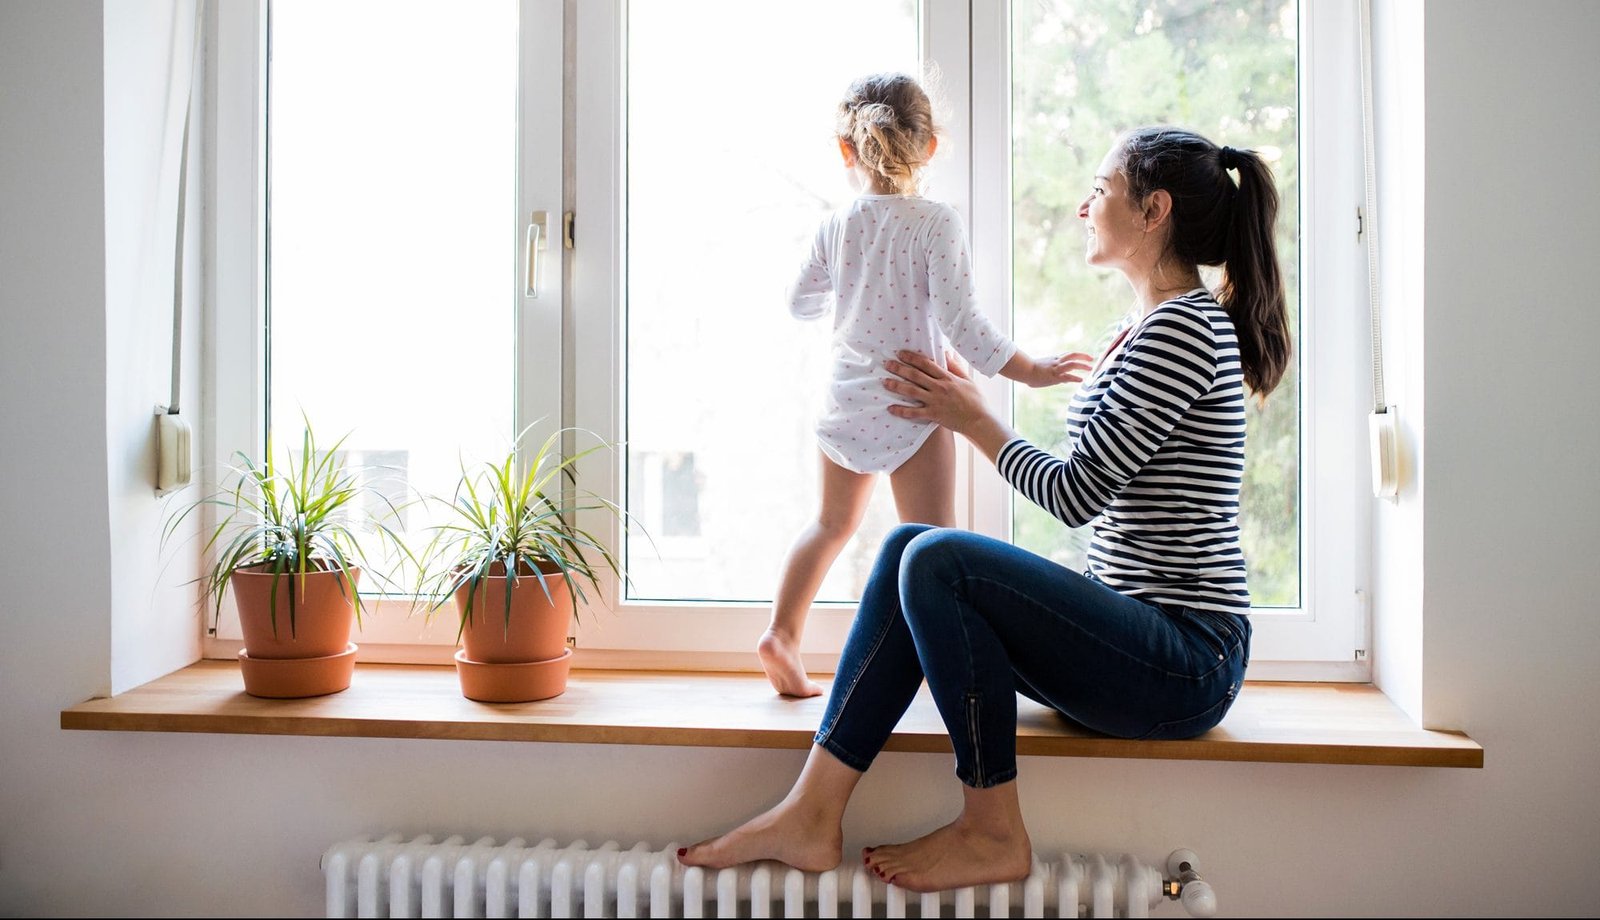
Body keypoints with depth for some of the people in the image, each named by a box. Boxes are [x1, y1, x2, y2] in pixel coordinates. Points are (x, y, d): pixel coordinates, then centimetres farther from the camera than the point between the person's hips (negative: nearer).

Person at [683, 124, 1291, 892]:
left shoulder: (1184, 326, -14)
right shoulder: (1149, 325, 17)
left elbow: (1077, 492, -18)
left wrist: (976, 421, -3)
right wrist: (969, 409, 11)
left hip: (1187, 663, -10)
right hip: (1140, 636, 10)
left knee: (937, 561, -24)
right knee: (907, 549, -4)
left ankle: (993, 833, -9)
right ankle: (811, 815, -9)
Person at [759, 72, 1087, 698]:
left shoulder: (836, 226, 2)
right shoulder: (936, 223, -11)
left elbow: (800, 303, 14)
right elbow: (959, 322, -18)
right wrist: (1028, 370, -10)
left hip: (844, 404, 5)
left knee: (833, 523, 22)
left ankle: (782, 632, 21)